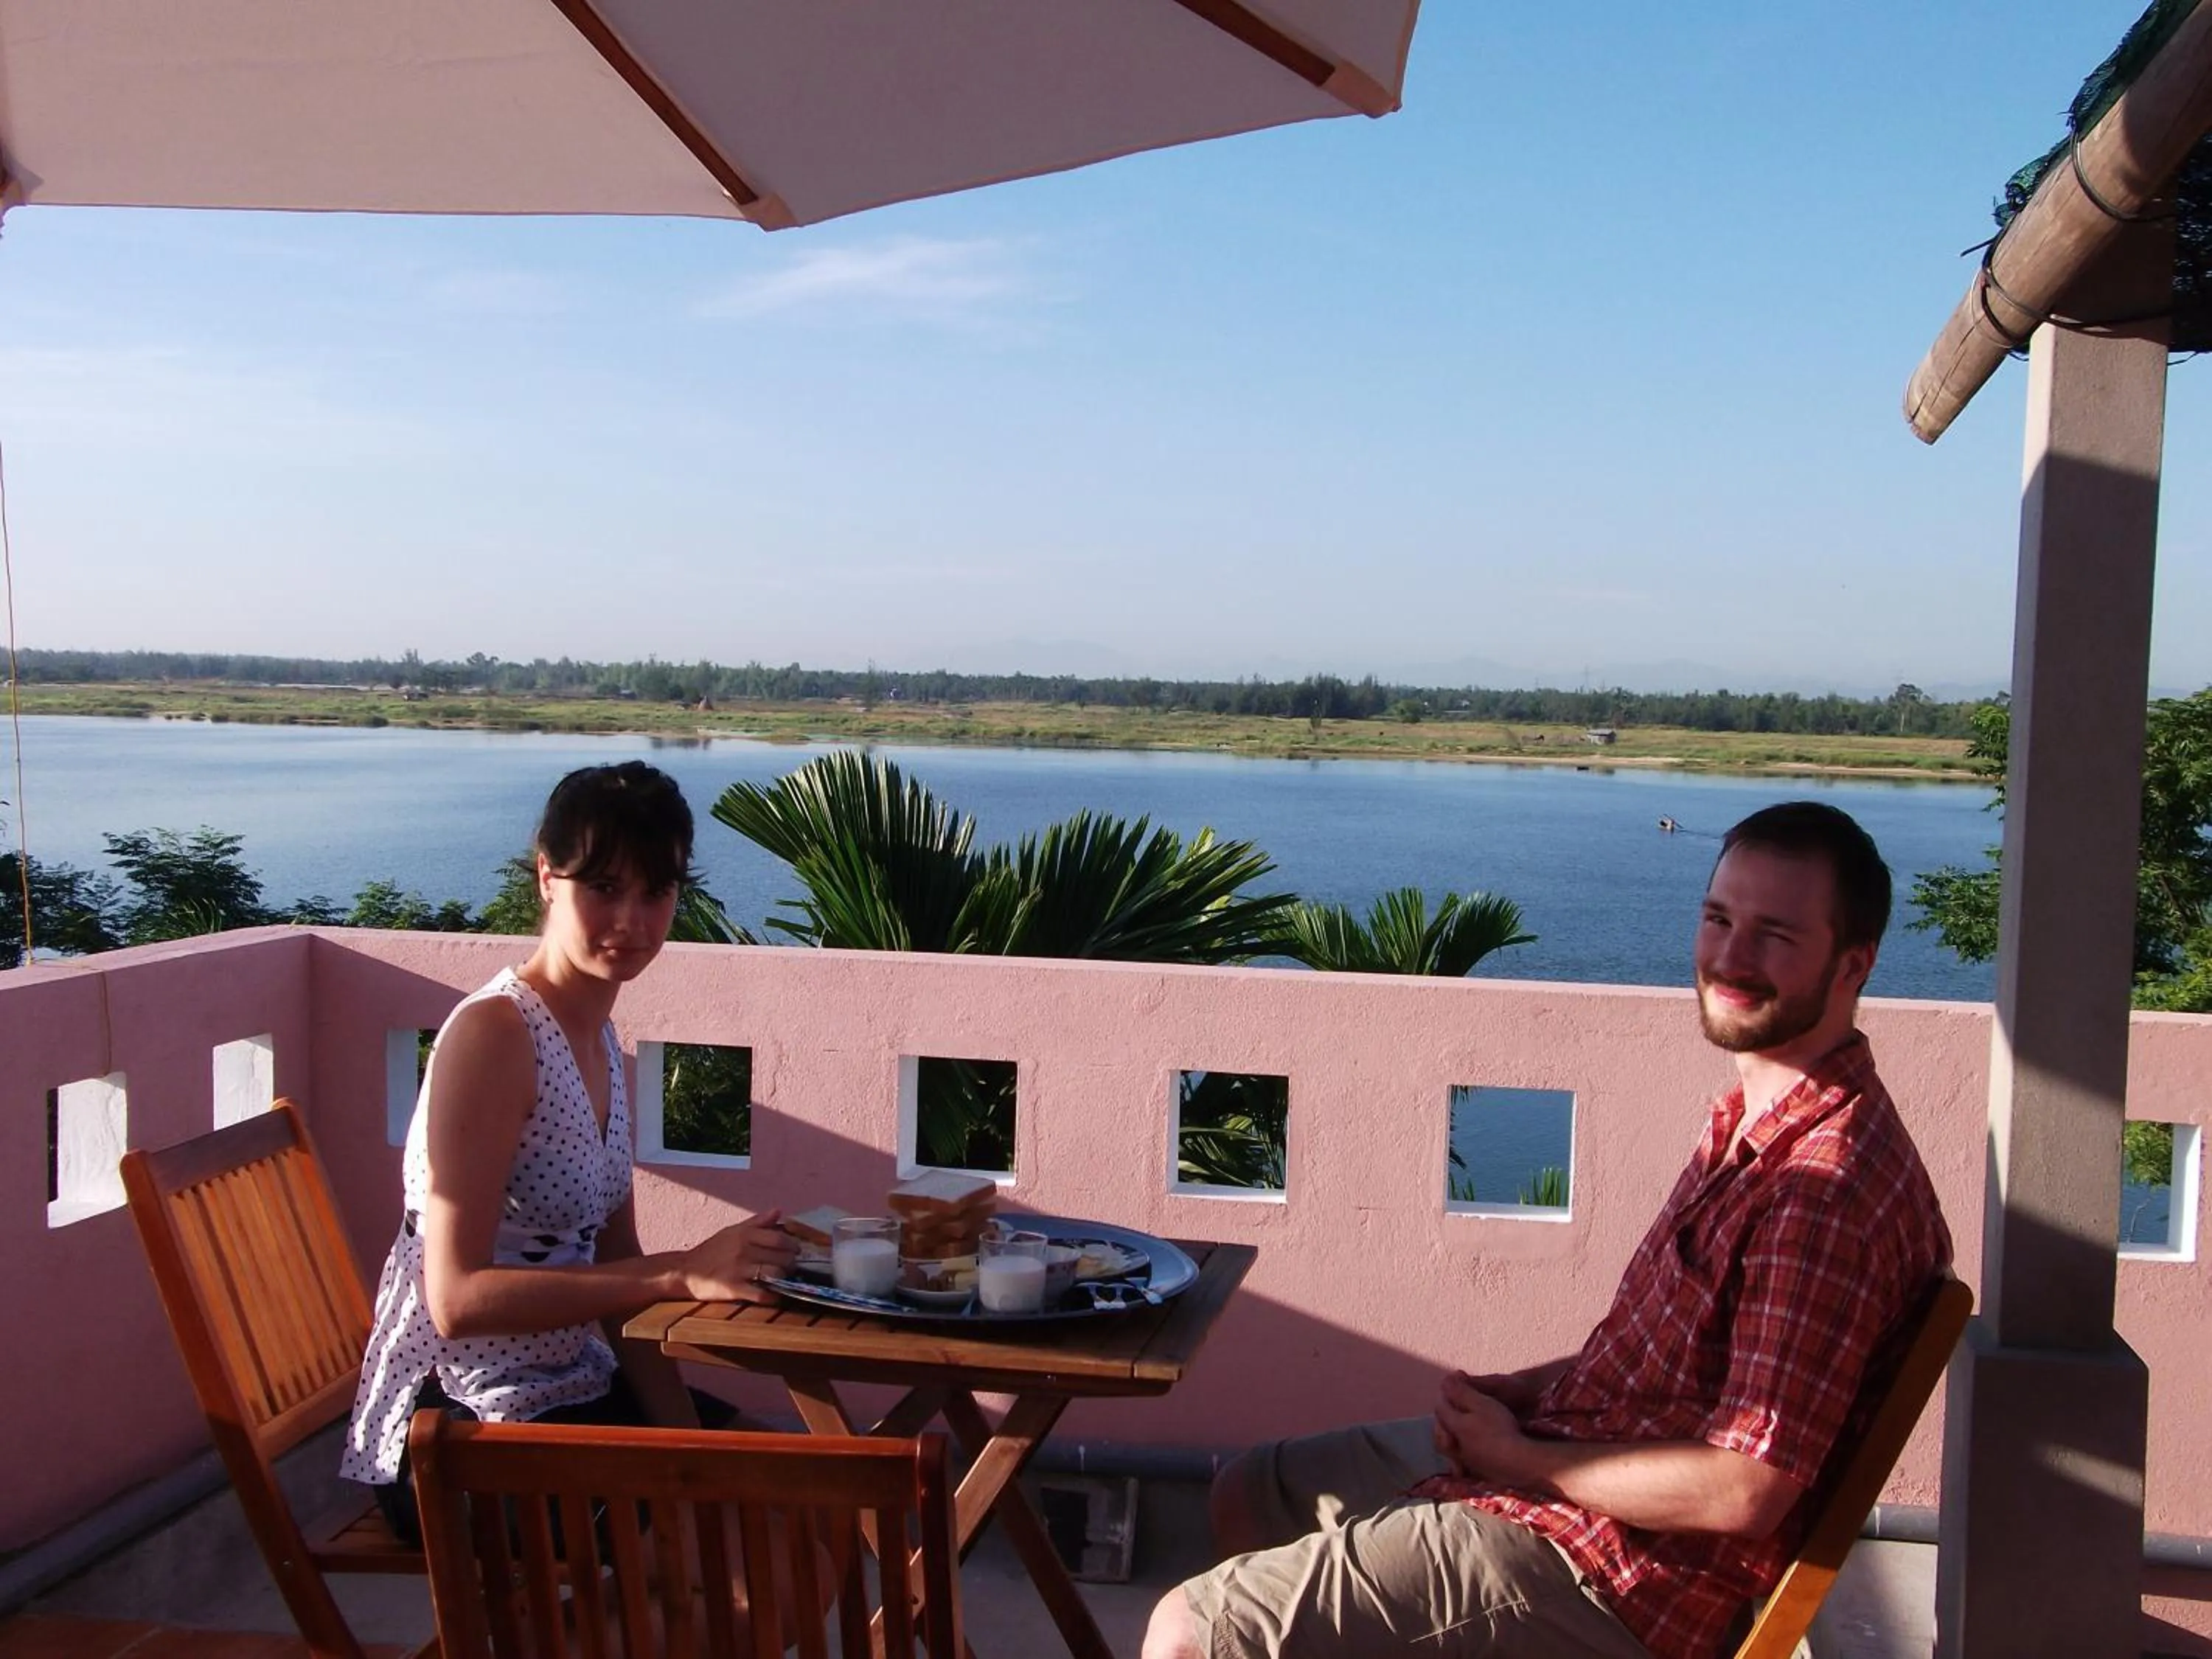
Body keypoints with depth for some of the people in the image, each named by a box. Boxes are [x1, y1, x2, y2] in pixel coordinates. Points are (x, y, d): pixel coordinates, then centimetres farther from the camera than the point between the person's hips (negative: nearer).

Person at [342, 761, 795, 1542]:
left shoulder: (598, 1040, 8)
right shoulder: (493, 1032, -18)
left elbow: (616, 1273, 7)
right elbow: (459, 1299, -25)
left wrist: (691, 1450, -2)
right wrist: (682, 1274, -30)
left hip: (574, 1389, 9)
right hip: (458, 1434, -8)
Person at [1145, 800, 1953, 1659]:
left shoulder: (1831, 1186, -26)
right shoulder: (1759, 1118, 7)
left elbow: (1744, 1492, -28)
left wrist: (1519, 1454, -14)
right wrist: (1516, 1394, 0)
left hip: (1611, 1568, -10)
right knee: (1248, 1497, 25)